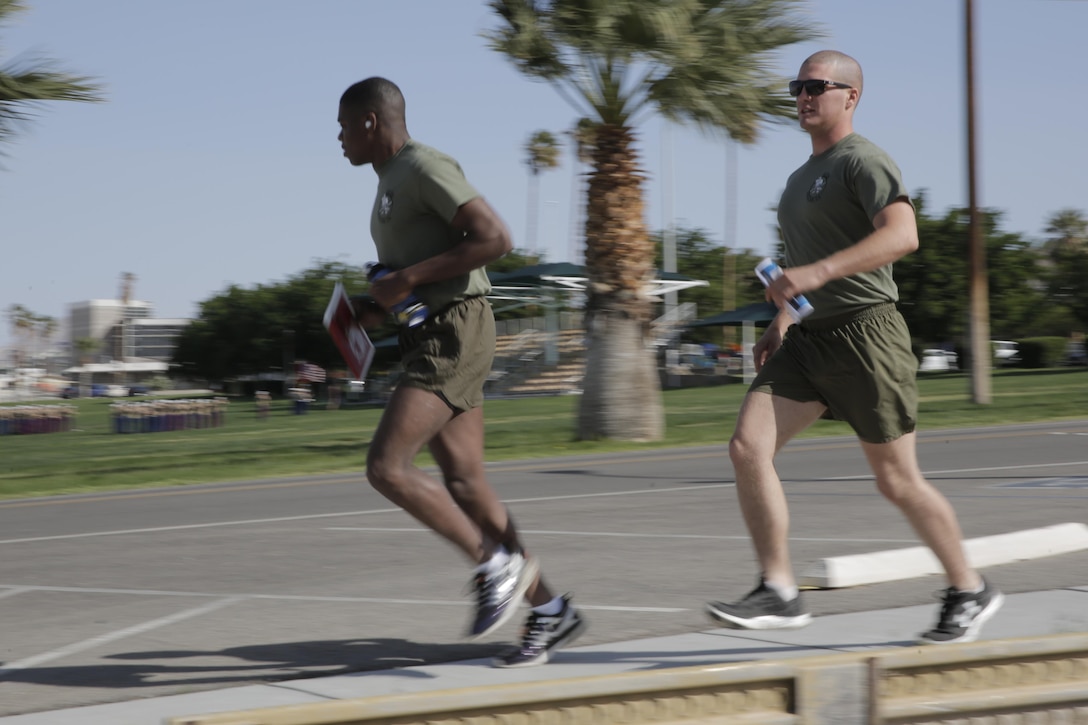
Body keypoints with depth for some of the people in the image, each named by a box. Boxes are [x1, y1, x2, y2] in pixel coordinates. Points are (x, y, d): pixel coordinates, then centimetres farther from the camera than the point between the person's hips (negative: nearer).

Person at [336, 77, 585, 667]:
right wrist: (379, 305, 13)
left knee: (386, 468, -17)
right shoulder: (392, 182, 21)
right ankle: (547, 611, 8)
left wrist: (408, 280, -19)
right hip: (430, 340, 10)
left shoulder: (425, 169, -10)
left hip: (454, 335, -10)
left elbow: (495, 239, -21)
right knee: (463, 484, 5)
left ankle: (497, 565, -8)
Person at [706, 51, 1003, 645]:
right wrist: (779, 322, 21)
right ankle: (778, 593, -9)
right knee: (747, 447, -11)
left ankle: (969, 592, 19)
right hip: (809, 339, 8)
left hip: (865, 334, -8)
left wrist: (816, 273, -34)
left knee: (897, 482, 0)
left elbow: (902, 235, -27)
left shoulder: (863, 161, -9)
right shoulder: (802, 178, 20)